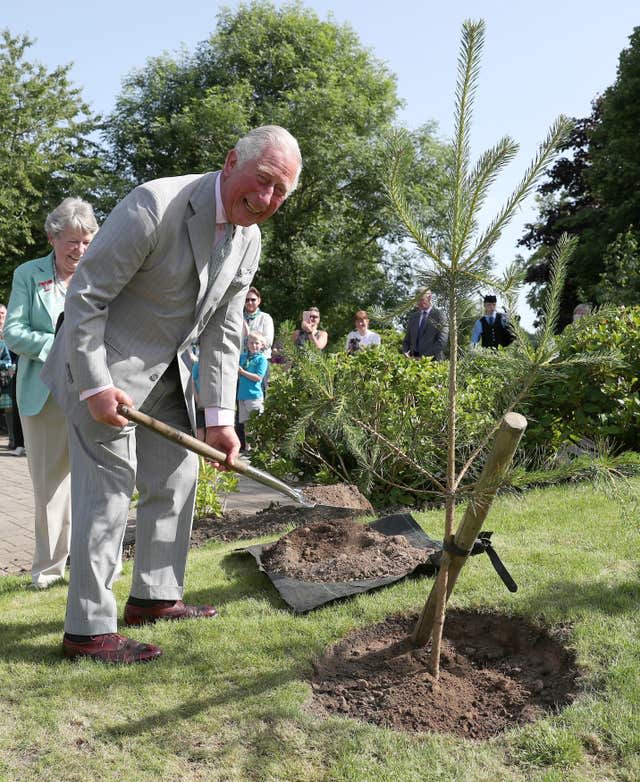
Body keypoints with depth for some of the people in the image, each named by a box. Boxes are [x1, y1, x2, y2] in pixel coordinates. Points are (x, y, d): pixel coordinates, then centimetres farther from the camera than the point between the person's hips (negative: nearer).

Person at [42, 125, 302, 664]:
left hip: (166, 370, 8)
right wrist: (95, 385, -23)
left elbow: (221, 333, 4)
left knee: (176, 478, 11)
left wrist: (219, 417, -1)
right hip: (105, 364, -8)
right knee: (108, 488, -8)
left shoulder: (249, 240, 0)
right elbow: (86, 294, -22)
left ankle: (154, 597, 26)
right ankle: (89, 629, 2)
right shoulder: (155, 205, -25)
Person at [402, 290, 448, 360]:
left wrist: (427, 357, -15)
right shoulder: (413, 316, 17)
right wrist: (406, 352, -1)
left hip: (432, 360, -4)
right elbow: (407, 339, 20)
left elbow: (442, 341, -8)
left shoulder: (439, 314, 0)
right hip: (414, 359, 4)